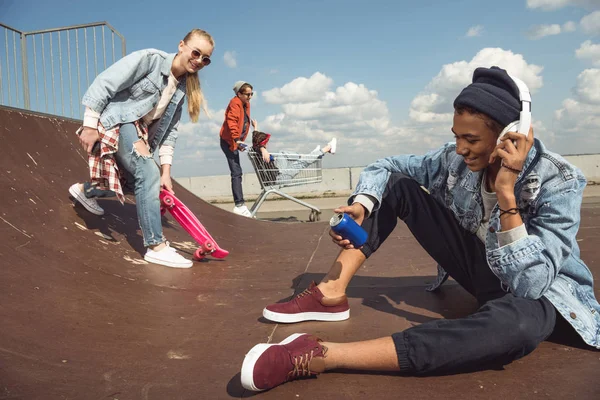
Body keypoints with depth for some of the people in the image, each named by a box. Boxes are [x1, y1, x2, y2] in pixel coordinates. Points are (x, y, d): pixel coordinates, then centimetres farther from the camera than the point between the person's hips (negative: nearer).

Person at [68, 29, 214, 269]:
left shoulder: (182, 88, 6)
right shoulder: (149, 59, -16)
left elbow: (169, 131, 5)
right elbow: (104, 84, -18)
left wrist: (166, 169, -1)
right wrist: (90, 125, -19)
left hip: (140, 131, 9)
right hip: (116, 121, -9)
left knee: (137, 181, 15)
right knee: (149, 174, -23)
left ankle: (84, 190, 42)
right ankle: (156, 246, -20)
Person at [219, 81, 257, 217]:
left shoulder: (246, 104, 14)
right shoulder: (235, 103, -15)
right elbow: (231, 122, -26)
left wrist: (251, 121, 13)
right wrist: (236, 139, -35)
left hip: (236, 141, 10)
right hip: (229, 141, -10)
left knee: (236, 173, 11)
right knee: (237, 172, -17)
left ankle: (239, 204, 16)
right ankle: (239, 205, -21)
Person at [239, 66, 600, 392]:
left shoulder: (560, 182, -26)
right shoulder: (455, 159, -12)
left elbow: (529, 284, -34)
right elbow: (384, 167, -5)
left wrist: (506, 194, -40)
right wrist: (361, 207, -24)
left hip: (541, 291, -4)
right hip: (483, 268, 5)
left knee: (515, 324, -45)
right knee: (397, 186, -8)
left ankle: (320, 356, -47)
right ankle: (332, 293, -17)